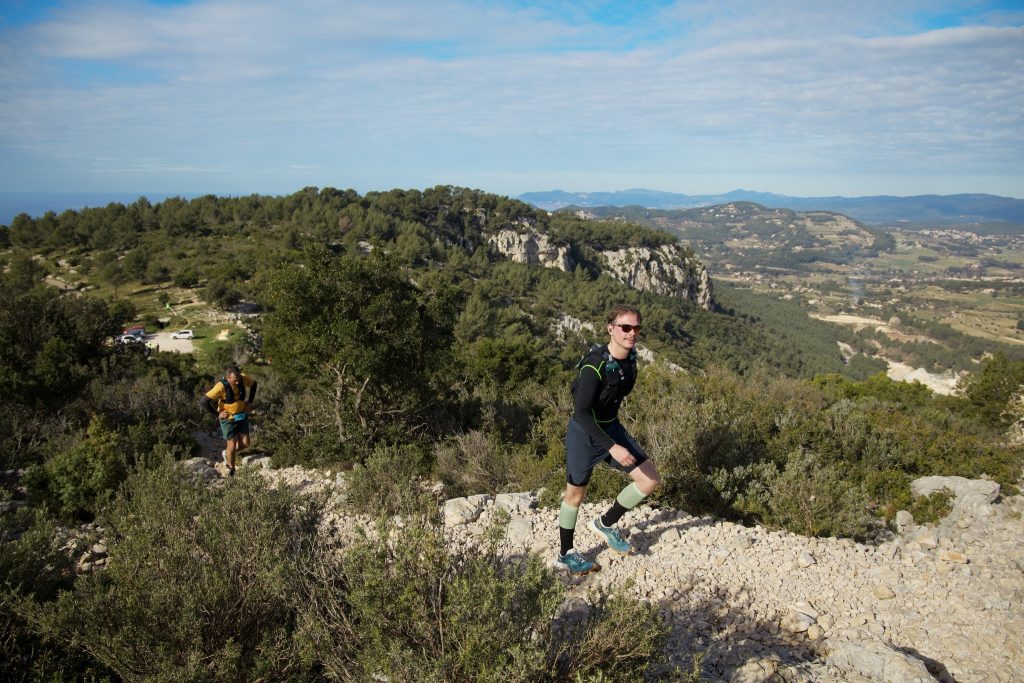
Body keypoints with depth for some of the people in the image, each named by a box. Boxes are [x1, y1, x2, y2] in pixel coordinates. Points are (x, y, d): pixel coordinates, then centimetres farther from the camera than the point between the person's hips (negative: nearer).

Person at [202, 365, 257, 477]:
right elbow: (205, 401, -25)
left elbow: (253, 384, 6)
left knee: (245, 444, 4)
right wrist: (217, 414, -17)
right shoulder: (221, 387, -29)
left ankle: (226, 454, 34)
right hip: (228, 418, -4)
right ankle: (231, 471, 21)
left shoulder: (244, 379, -17)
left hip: (242, 415, 4)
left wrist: (249, 402, 4)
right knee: (232, 445, -1)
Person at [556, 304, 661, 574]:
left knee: (650, 479, 1)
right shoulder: (595, 365, -28)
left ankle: (605, 523, 20)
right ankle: (565, 556, 29)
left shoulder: (631, 357, -5)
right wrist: (612, 447, -34)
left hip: (611, 427, 7)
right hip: (584, 433, -7)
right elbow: (581, 413, -30)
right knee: (576, 494, 9)